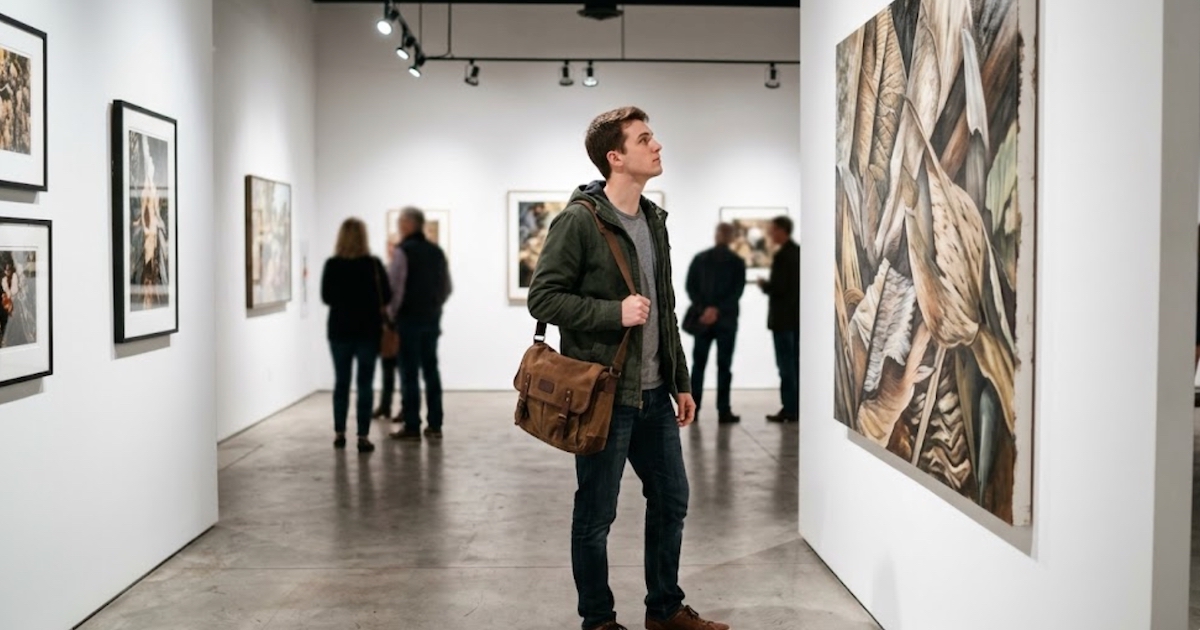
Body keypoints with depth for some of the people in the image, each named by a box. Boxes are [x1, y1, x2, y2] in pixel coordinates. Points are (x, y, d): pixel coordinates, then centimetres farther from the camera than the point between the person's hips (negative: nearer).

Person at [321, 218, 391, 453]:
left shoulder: (331, 265, -5)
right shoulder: (373, 264, -9)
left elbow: (326, 297, 4)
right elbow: (386, 297, -4)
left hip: (339, 330, 2)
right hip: (368, 330, -2)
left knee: (341, 382, 13)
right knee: (365, 383, 1)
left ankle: (340, 433, 17)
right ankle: (363, 436, -3)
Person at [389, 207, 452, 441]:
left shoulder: (404, 251, -11)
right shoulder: (437, 252, 9)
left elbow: (396, 288, -15)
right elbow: (446, 287, 11)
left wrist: (392, 316, -3)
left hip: (409, 319, -6)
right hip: (432, 319, 6)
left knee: (410, 372, -2)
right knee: (431, 369, 9)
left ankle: (412, 427, -1)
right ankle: (435, 425, 10)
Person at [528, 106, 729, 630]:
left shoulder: (654, 220, 12)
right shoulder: (579, 221, -12)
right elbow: (542, 297, -14)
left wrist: (681, 382, 17)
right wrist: (614, 312, -20)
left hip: (654, 394, 8)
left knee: (671, 499, 15)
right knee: (596, 514, 5)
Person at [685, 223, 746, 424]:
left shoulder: (699, 258, 4)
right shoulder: (737, 262, -2)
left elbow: (690, 287, -2)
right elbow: (737, 291, -9)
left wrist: (702, 309, -6)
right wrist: (718, 310, -11)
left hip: (702, 319, 2)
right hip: (726, 320, -2)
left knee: (698, 364, 9)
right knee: (724, 365, 0)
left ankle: (693, 408, 7)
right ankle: (723, 411, -2)